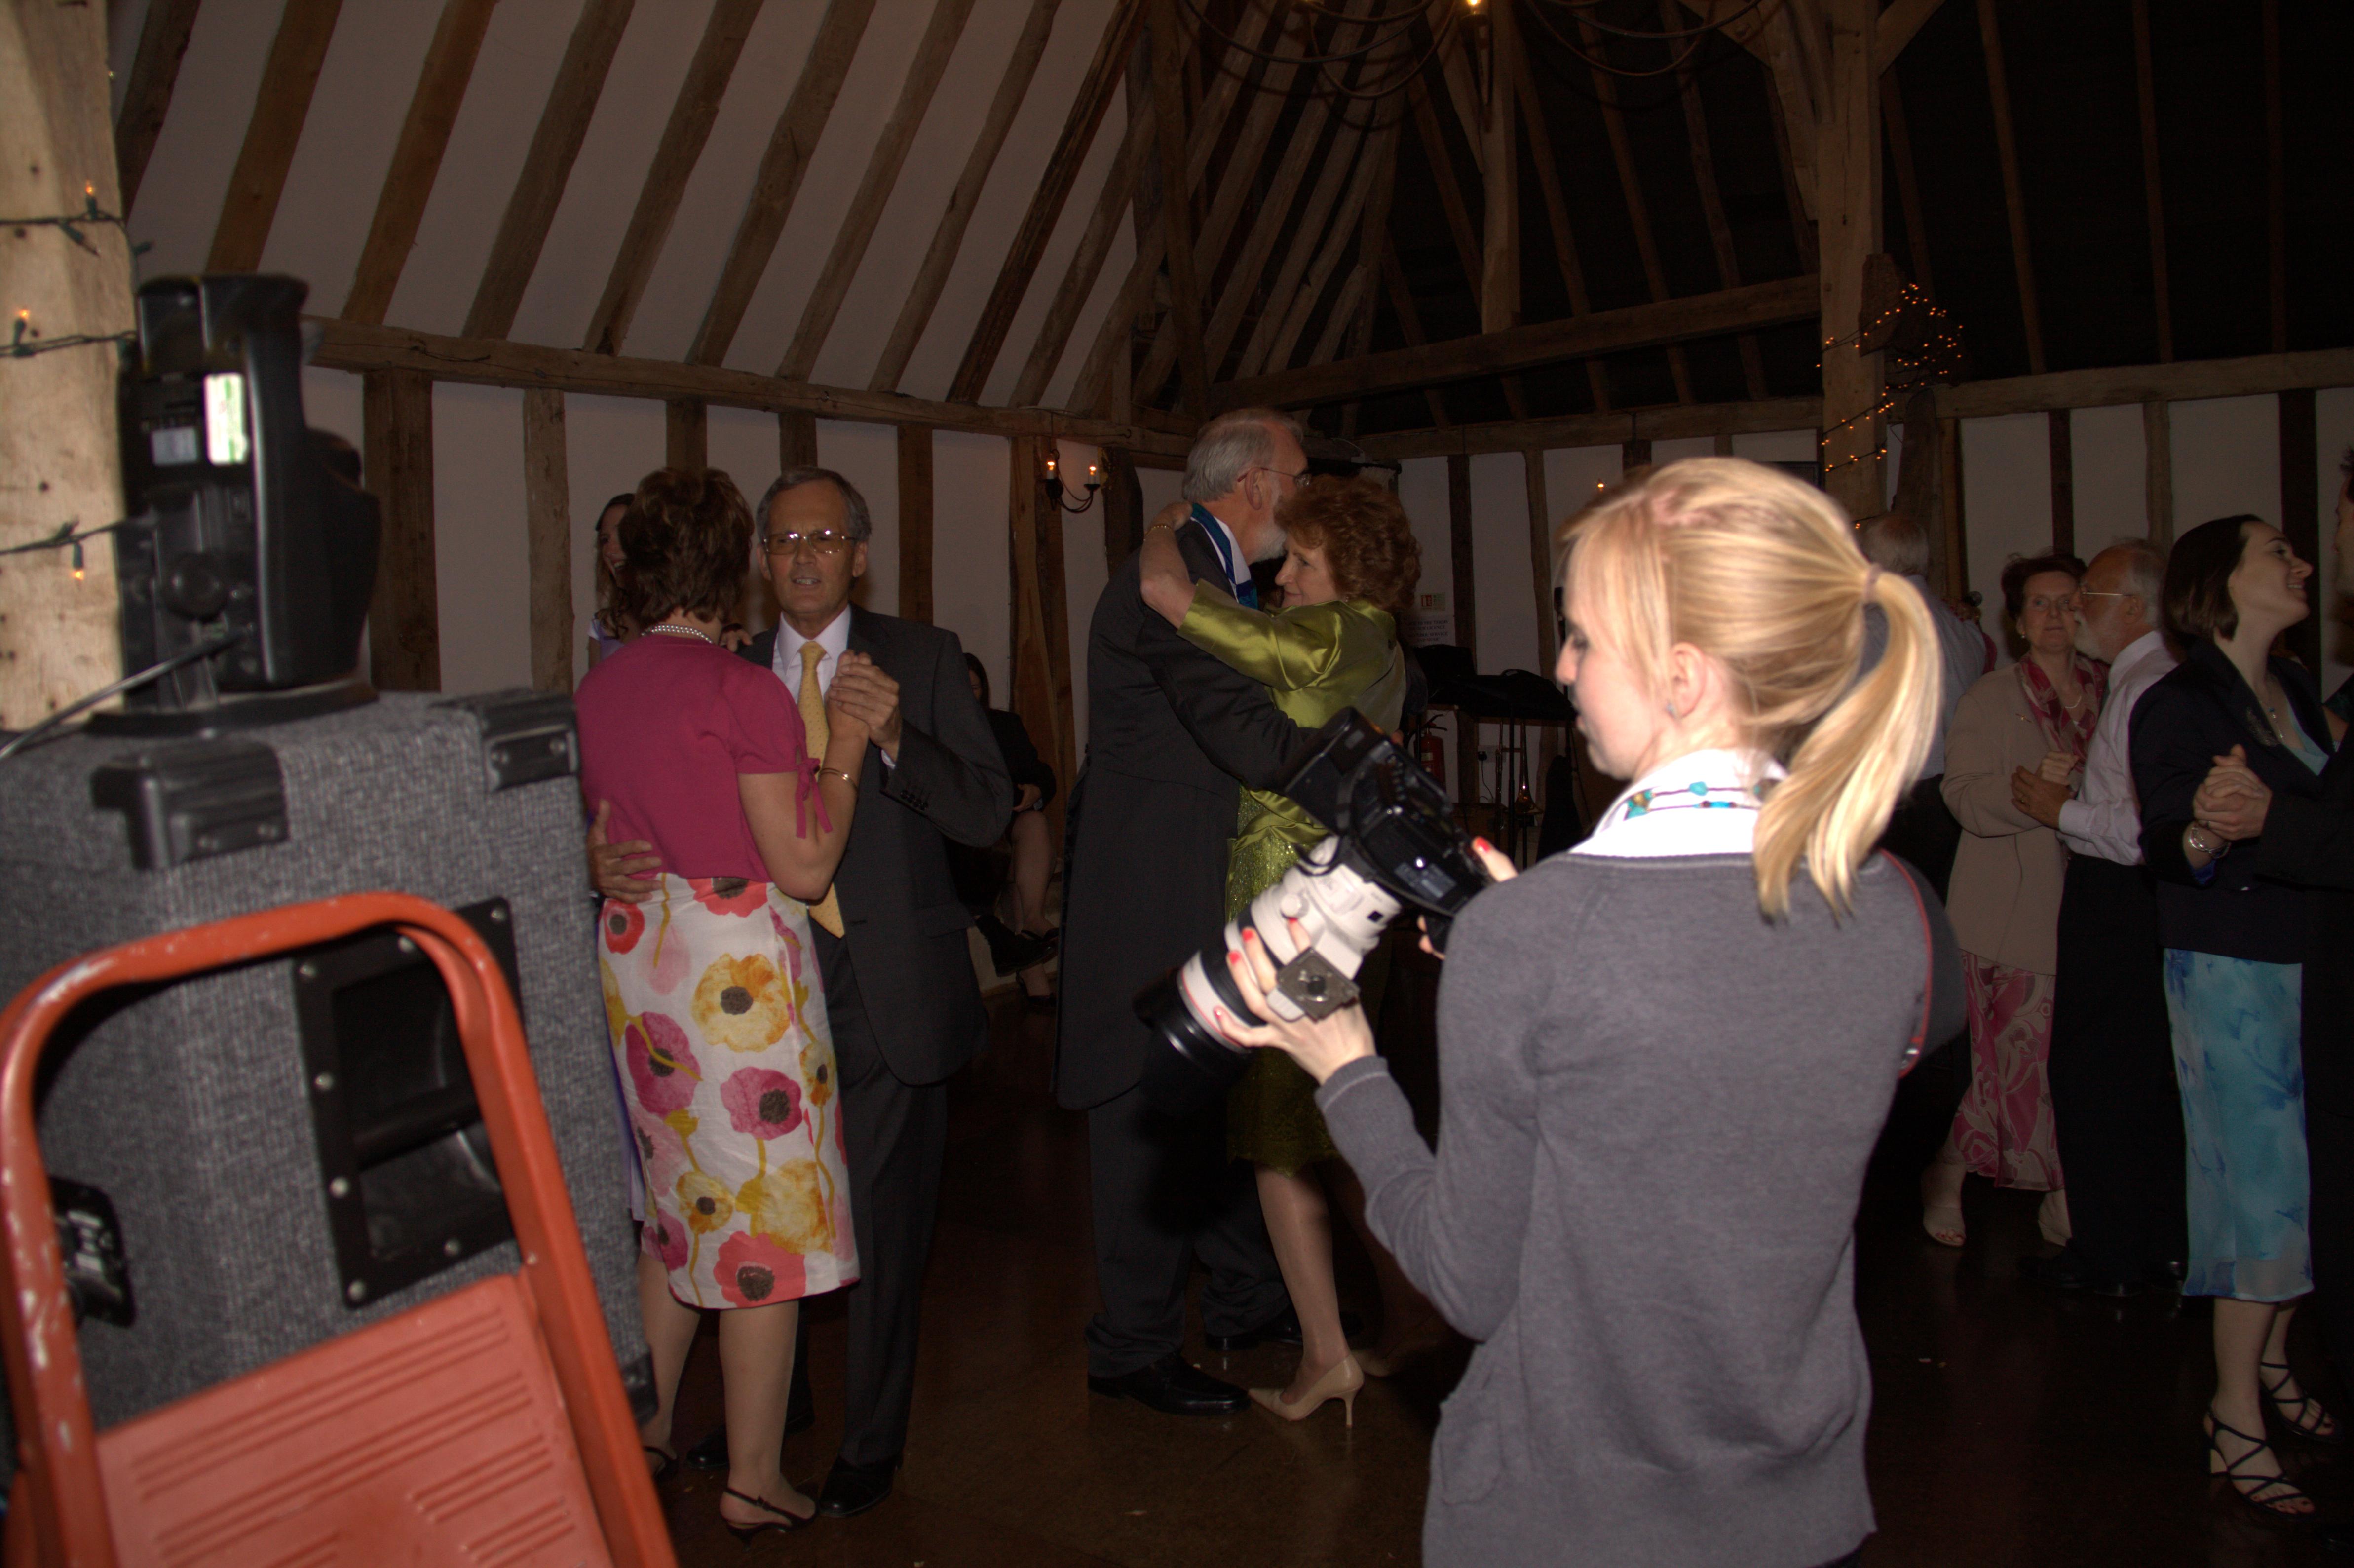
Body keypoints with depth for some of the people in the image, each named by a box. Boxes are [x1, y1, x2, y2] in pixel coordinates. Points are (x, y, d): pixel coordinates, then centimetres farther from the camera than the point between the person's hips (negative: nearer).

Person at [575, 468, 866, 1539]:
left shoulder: (597, 691, 5)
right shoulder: (744, 693, -16)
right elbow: (803, 866, -14)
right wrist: (840, 760, -3)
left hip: (634, 956, 8)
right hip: (737, 963, -7)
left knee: (675, 1205, 22)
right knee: (765, 1219, 5)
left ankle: (644, 1431, 35)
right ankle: (755, 1483, 16)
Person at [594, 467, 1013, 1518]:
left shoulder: (921, 659, -1)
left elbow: (990, 811, -8)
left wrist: (896, 739, -24)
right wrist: (613, 865, -12)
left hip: (887, 991, -3)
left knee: (881, 1231, 6)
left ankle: (870, 1443, 27)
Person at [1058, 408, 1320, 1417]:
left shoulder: (1211, 578, 15)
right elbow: (1255, 743, -26)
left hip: (1199, 885, 10)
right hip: (1151, 891, -10)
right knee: (1151, 1111, 0)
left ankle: (1247, 1300, 33)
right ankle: (1134, 1346, 15)